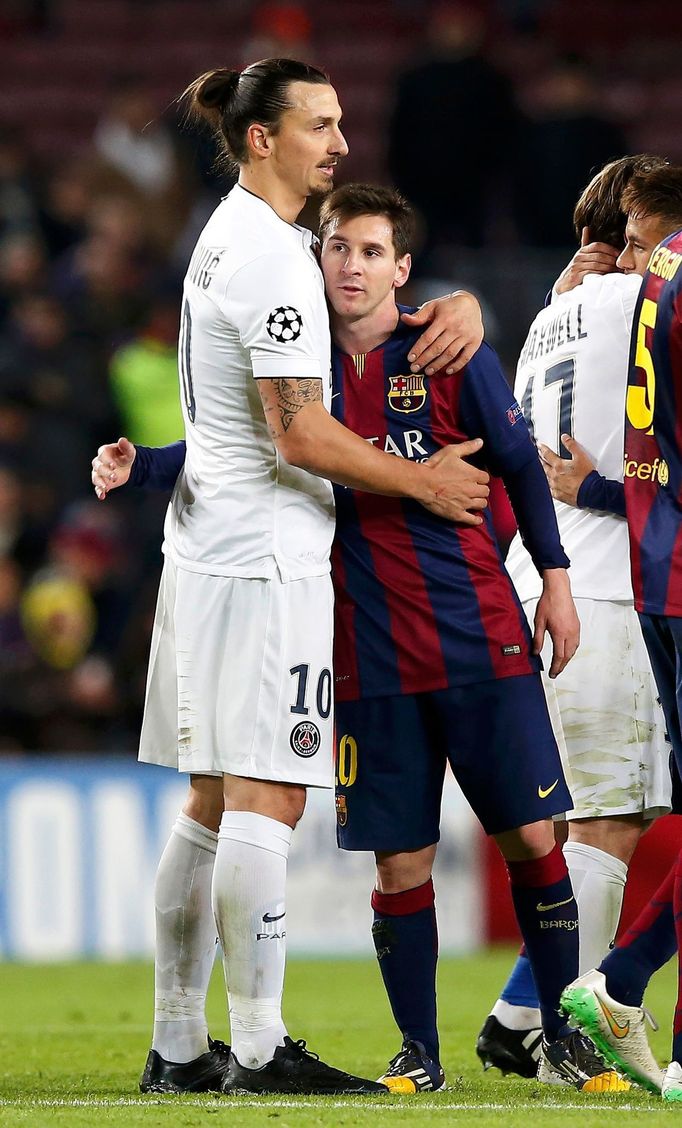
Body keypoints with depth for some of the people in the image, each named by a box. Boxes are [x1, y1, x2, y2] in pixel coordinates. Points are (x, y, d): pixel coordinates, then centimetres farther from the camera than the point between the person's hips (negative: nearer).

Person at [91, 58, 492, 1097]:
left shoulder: (230, 234, 16)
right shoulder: (269, 255, -15)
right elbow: (301, 437, -18)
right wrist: (425, 482, -6)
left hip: (209, 542, 10)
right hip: (265, 555, -10)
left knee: (213, 803, 10)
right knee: (266, 803, -9)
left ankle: (179, 1047, 12)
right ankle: (259, 1053, -9)